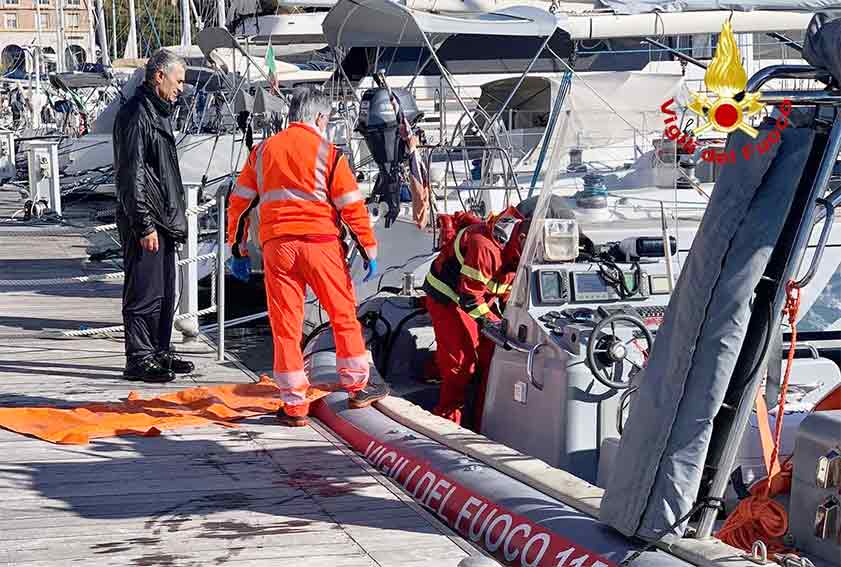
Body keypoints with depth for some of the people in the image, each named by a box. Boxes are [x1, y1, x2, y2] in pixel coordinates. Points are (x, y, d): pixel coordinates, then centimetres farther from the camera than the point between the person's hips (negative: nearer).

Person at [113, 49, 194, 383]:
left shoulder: (158, 112, 18)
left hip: (163, 221, 10)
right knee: (145, 293, -5)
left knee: (164, 292, 15)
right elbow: (132, 175, -19)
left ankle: (159, 352, 24)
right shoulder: (136, 114, -14)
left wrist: (175, 218, 22)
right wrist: (145, 225, -21)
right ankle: (139, 359, 2)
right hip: (145, 222, -10)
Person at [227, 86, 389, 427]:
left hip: (276, 246, 3)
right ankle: (357, 388, 21)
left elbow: (239, 202, 15)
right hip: (320, 242, -2)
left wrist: (238, 251, 21)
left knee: (285, 324, 6)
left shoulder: (263, 151, 13)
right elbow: (352, 205, -2)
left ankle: (294, 405, 7)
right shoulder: (327, 152, 1)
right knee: (343, 314, 13)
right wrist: (369, 251, 4)